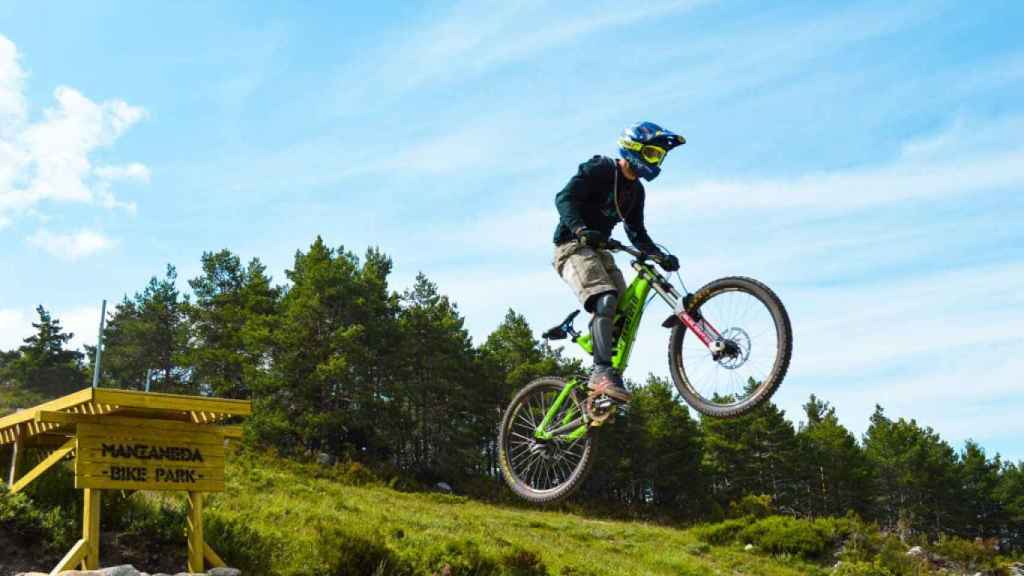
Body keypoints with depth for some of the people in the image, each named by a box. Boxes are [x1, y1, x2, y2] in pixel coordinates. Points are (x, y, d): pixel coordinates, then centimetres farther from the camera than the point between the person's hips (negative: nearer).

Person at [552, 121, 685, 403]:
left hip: (599, 250, 9)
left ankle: (612, 378, -2)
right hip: (573, 246, -9)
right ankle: (602, 372, -37)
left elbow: (636, 233, 18)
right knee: (606, 301, -29)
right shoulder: (600, 169, -10)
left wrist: (661, 256, 2)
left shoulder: (635, 190, 15)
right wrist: (581, 229, -37)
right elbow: (564, 198, -20)